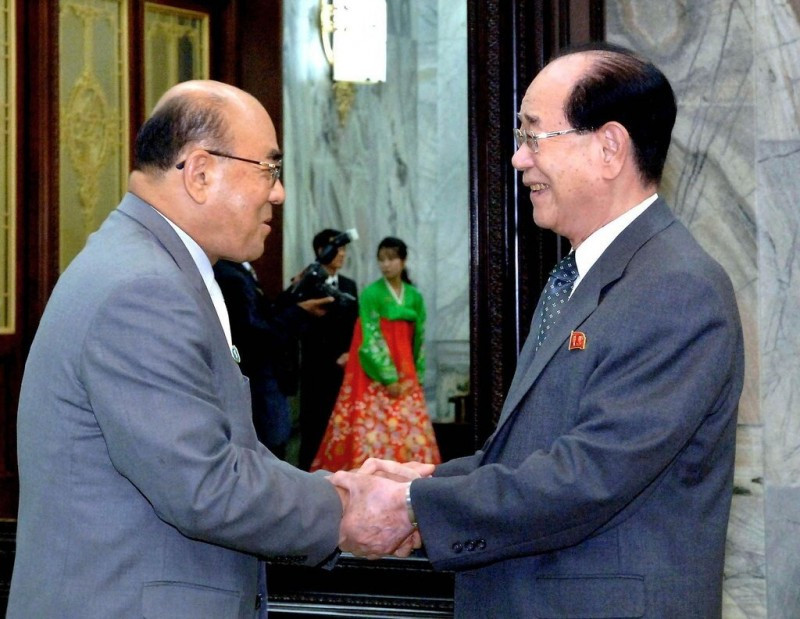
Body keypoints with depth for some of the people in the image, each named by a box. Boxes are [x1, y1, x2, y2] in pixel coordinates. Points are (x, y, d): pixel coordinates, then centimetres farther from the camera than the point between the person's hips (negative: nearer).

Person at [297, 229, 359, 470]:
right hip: (316, 368, -4)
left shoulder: (349, 285, 14)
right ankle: (308, 469, 2)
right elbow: (308, 332, -8)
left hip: (344, 367, 4)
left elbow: (355, 326, 14)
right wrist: (334, 360, -11)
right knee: (314, 423, -3)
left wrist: (349, 355, -1)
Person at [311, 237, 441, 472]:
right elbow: (371, 339, -12)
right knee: (375, 428, -8)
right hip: (376, 376, -5)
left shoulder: (414, 296, 7)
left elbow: (419, 338, 11)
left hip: (405, 373, 5)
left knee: (410, 428, 3)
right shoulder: (371, 294, -8)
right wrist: (388, 377, -14)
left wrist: (417, 375, 6)